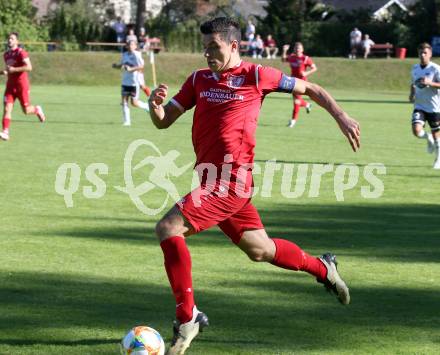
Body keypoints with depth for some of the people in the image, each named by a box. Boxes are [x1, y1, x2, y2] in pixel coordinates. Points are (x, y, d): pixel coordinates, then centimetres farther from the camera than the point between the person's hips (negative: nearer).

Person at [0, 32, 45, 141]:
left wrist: (14, 70, -27)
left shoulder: (21, 53, -11)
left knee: (26, 110, 1)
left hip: (21, 85, -6)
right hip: (10, 85, 6)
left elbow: (29, 67, -21)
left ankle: (37, 110, 35)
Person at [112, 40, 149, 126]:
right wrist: (116, 65, 0)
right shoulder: (124, 55, 8)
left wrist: (131, 69, -27)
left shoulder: (137, 55, -11)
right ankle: (126, 121, 2)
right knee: (124, 102, -3)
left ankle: (147, 106, 26)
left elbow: (141, 66, -16)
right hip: (125, 82, 5)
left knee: (134, 103, -3)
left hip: (134, 82, -5)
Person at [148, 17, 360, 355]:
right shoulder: (199, 80, 12)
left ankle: (187, 317, -14)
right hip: (214, 183, 7)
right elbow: (164, 121, 12)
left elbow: (310, 89, 7)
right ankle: (322, 268, 44)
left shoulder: (255, 75, -4)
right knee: (259, 249, 21)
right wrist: (155, 104, -10)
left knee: (168, 228, -20)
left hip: (232, 181, -7)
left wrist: (341, 117, -2)